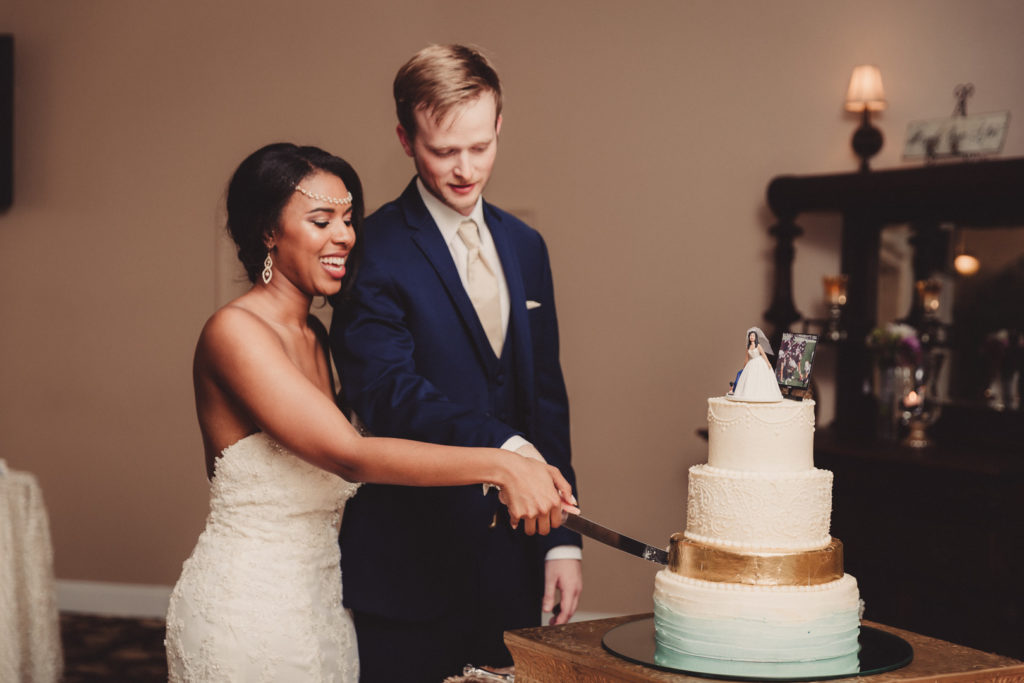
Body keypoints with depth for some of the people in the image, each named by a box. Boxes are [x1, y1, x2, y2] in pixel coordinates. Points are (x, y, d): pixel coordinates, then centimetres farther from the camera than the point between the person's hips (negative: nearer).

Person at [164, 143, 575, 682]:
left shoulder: (314, 338, 10)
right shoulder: (235, 330, -17)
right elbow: (348, 454, -26)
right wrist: (498, 466, -31)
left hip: (318, 597, 8)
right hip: (245, 609, -8)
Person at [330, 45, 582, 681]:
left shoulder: (525, 246, 11)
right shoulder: (372, 251, -9)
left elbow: (547, 398, 13)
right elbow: (389, 390, -21)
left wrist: (562, 540, 9)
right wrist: (504, 449, -35)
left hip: (513, 563, 6)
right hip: (409, 570, -5)